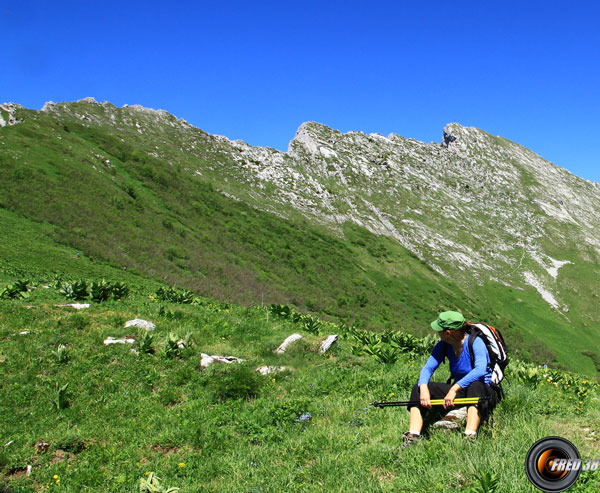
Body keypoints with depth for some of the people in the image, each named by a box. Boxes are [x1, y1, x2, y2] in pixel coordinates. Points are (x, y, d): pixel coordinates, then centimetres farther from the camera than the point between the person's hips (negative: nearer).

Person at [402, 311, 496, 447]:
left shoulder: (475, 342, -17)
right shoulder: (444, 345, 1)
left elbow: (480, 370, -34)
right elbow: (428, 367, -6)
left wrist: (454, 389, -40)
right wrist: (423, 388, -28)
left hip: (482, 391, -6)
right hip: (459, 392, 6)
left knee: (476, 385, -40)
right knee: (418, 388, -11)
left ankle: (470, 436, -47)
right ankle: (412, 436, -22)